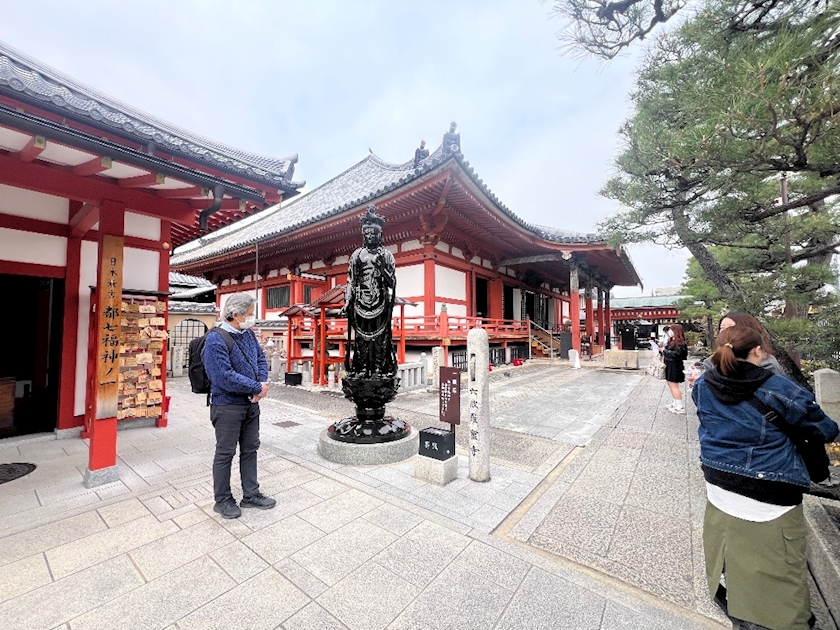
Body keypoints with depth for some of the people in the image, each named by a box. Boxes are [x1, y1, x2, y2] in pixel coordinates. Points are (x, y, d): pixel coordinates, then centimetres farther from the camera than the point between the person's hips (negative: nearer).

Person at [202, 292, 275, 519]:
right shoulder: (216, 340, -19)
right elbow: (225, 377, -25)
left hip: (251, 403, 7)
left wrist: (262, 384, -8)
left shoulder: (248, 334, 4)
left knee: (250, 449, 17)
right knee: (225, 454, 10)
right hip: (227, 406, -7)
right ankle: (223, 500, 29)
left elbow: (261, 358, 10)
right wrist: (257, 387, -18)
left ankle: (251, 494, 32)